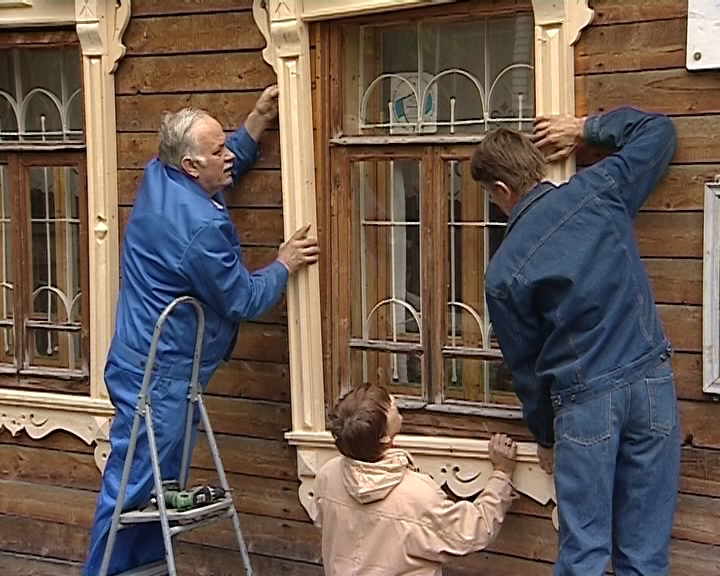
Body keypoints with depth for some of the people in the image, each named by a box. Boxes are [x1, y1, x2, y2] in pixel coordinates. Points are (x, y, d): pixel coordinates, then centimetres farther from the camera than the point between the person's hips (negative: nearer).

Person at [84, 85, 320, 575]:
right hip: (160, 373, -10)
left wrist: (258, 120, 13)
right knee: (133, 486, 1)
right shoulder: (202, 227, -26)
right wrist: (285, 264, 0)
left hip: (147, 362, 10)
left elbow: (232, 160, 23)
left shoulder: (158, 175, 1)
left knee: (160, 483, 19)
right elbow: (244, 301, -15)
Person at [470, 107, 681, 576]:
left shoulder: (504, 273, -5)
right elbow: (659, 129, 14)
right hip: (652, 380, 3)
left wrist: (546, 438, 20)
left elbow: (526, 366, 6)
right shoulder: (599, 190, -1)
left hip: (585, 401, -3)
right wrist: (586, 130, 21)